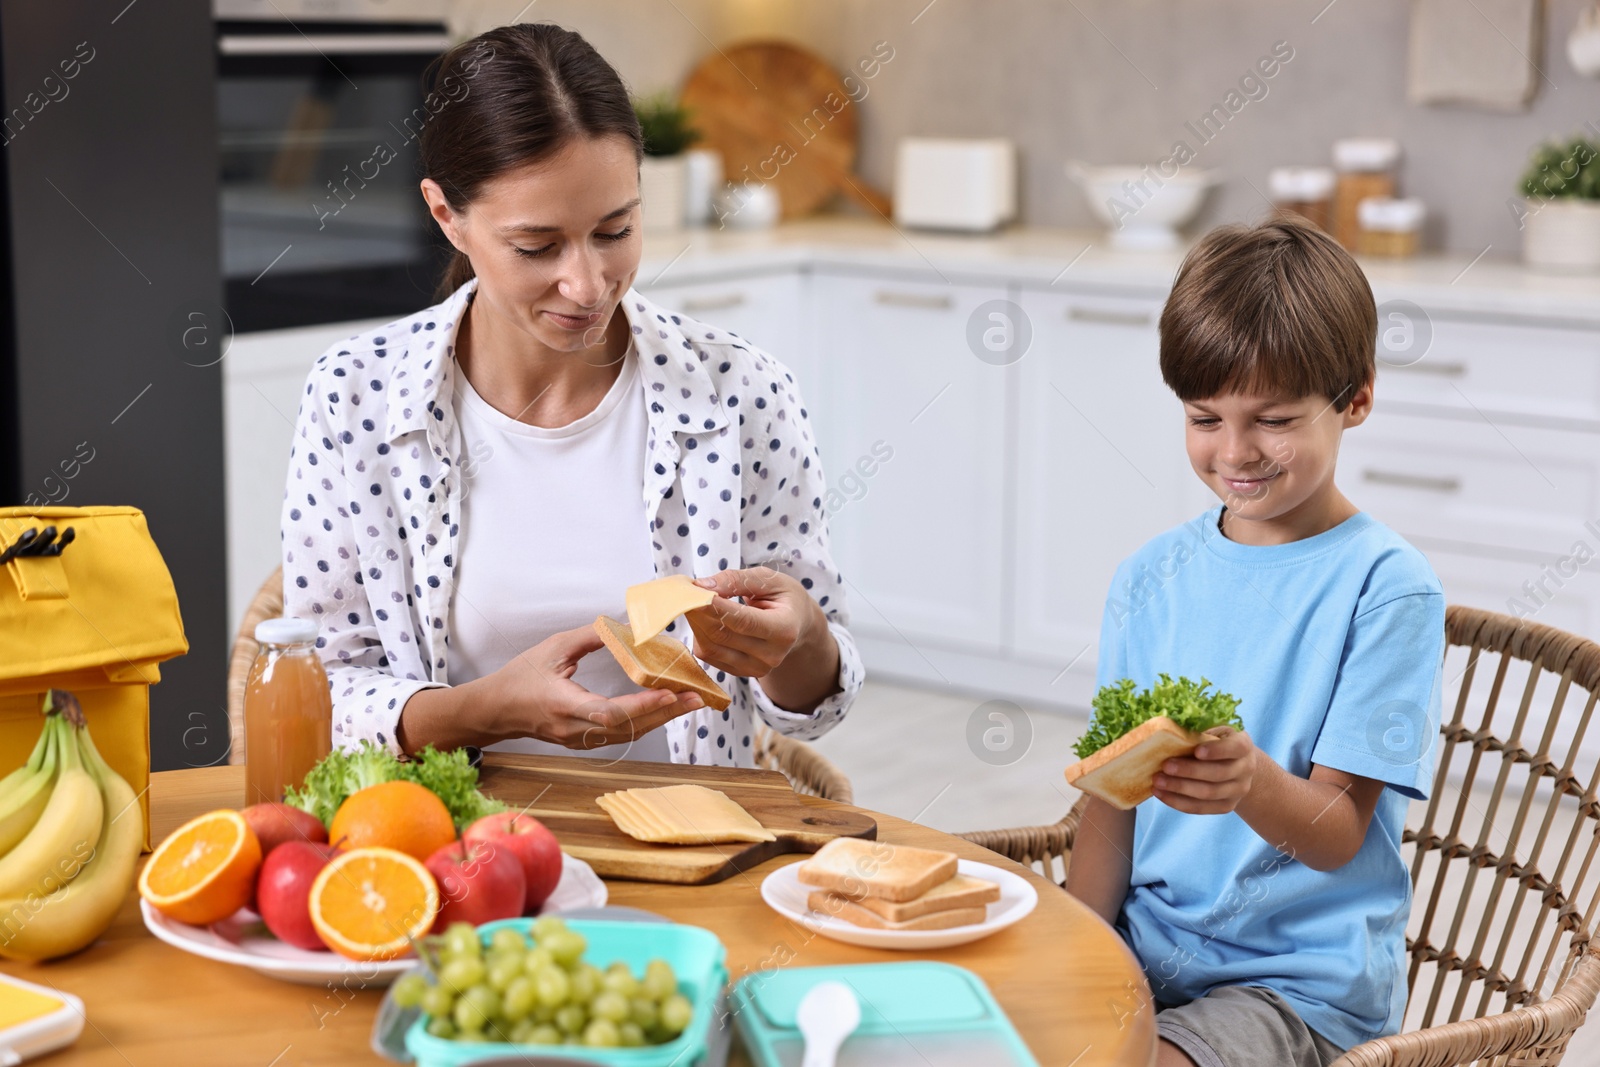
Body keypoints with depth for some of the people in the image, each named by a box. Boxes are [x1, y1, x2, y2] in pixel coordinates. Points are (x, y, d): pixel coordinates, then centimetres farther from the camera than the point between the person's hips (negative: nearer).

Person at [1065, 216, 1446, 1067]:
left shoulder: (1386, 586, -8)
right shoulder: (1152, 578, 7)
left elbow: (1338, 832, -11)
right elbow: (1113, 801, 7)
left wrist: (1252, 783, -32)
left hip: (1305, 979, -4)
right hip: (1145, 949, 5)